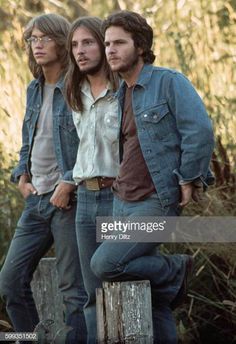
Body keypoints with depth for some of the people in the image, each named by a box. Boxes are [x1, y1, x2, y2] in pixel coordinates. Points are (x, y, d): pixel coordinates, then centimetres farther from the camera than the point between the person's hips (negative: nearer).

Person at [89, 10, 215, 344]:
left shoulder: (169, 82, -9)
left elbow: (200, 131, -18)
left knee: (105, 264, -20)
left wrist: (188, 181, -15)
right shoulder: (120, 95, 14)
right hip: (122, 202, 8)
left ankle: (175, 270, 2)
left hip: (157, 203, -8)